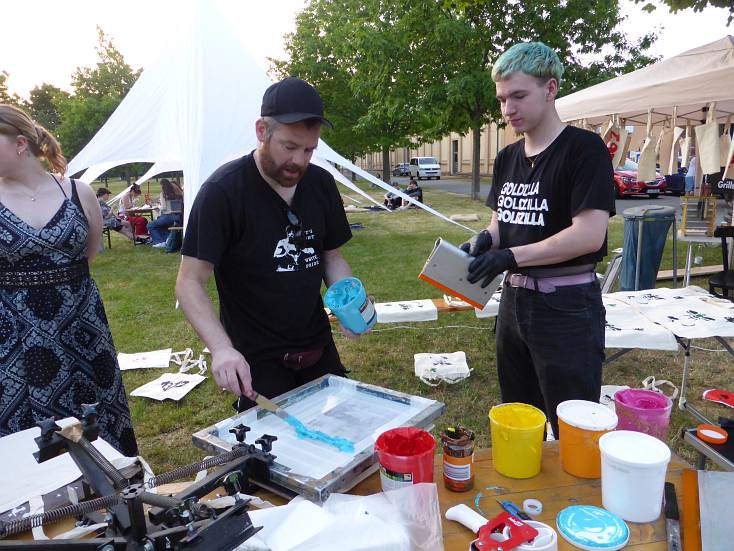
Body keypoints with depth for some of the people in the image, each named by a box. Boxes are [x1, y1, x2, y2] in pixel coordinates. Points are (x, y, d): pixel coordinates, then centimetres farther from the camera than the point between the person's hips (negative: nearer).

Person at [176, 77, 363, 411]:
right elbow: (190, 282, -18)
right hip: (256, 363, -5)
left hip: (319, 349, 6)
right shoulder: (222, 191, -18)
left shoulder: (322, 184, -2)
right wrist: (221, 348, -33)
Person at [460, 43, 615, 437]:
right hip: (514, 298, 7)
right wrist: (485, 240, -6)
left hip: (566, 306, -7)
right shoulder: (507, 158, 9)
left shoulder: (584, 149, -12)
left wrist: (512, 256, -23)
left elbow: (589, 234, -21)